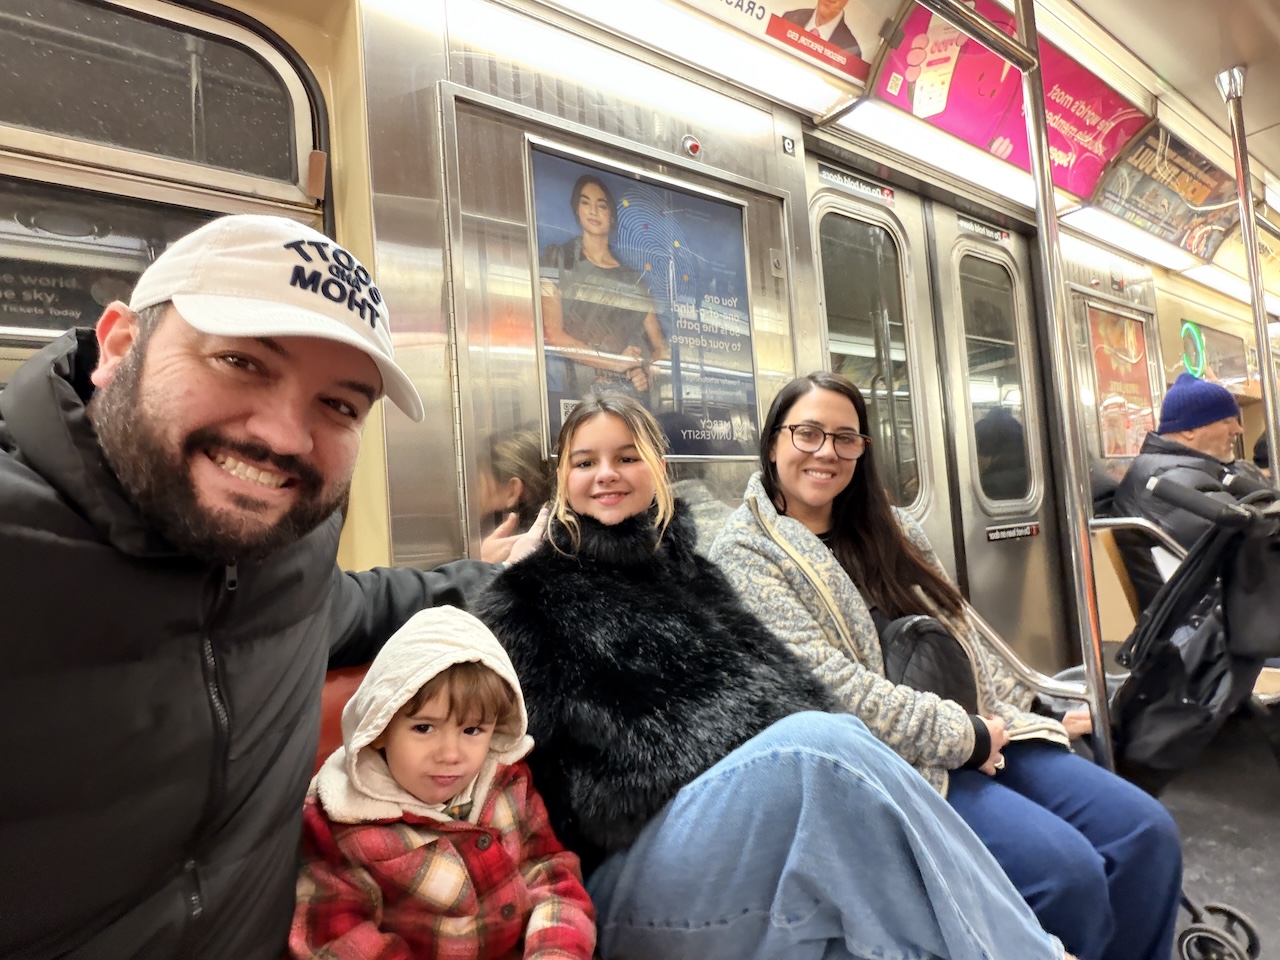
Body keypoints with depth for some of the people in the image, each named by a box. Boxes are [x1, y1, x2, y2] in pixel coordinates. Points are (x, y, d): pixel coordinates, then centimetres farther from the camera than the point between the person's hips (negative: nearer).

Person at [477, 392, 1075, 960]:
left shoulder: (688, 567, 21)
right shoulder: (528, 603, 5)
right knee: (818, 743, -31)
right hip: (628, 870, -4)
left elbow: (771, 680, 13)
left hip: (755, 823, 5)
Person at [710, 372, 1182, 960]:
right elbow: (827, 682, -17)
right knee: (1067, 868, -22)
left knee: (1146, 831, -5)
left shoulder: (887, 527, 15)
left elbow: (960, 633, 17)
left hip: (981, 731, 8)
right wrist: (961, 737, -15)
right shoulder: (746, 552, -9)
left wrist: (1012, 718, 5)